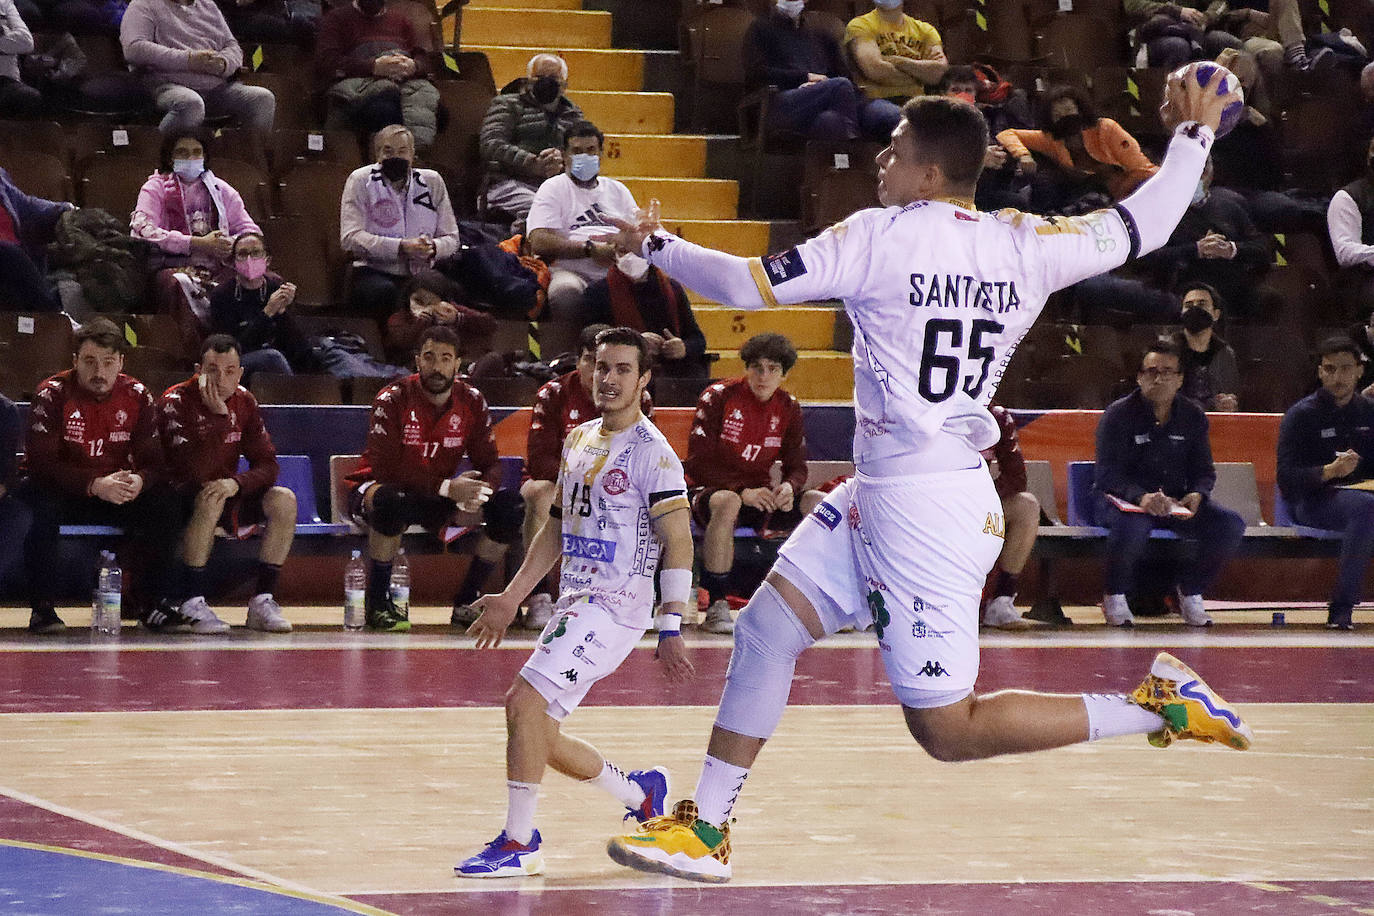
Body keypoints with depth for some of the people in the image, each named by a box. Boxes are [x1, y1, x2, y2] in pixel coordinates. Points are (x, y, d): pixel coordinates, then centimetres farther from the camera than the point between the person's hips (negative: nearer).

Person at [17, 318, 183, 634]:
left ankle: (149, 602, -10)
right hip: (61, 494, -3)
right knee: (39, 508, -36)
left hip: (119, 494, 3)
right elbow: (40, 463, -22)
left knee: (164, 506, -22)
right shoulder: (52, 394, -14)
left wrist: (140, 480, -30)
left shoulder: (137, 396, -3)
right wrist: (94, 485, -35)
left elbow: (153, 461, -4)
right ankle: (43, 605, -23)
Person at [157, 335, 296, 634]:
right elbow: (197, 471, -29)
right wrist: (219, 415, -31)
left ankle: (263, 601, -14)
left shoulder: (244, 402, 1)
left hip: (226, 492, 6)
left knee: (283, 500, -17)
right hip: (181, 497, -6)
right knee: (210, 498, -37)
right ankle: (191, 603, -32)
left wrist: (236, 483, -23)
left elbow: (267, 466, -3)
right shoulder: (176, 402, -17)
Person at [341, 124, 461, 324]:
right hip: (375, 272, -3)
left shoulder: (432, 181, 11)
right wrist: (401, 247, -20)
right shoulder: (360, 180, 2)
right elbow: (350, 238, -9)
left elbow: (451, 239, 11)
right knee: (385, 293, -38)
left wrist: (433, 248, -15)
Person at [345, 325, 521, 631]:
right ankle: (378, 602, -24)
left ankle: (465, 602, -6)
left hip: (438, 500, 5)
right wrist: (447, 487, -33)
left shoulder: (471, 401, -3)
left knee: (508, 507, -15)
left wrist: (477, 490, -27)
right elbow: (384, 469, -26)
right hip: (379, 489, -5)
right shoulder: (393, 399, -17)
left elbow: (489, 464, -1)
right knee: (391, 502, -42)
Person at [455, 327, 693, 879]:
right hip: (576, 603, 9)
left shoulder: (652, 452, -10)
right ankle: (640, 794, 29)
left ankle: (519, 844, -11)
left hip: (617, 606, -9)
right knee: (539, 735, 9)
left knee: (524, 701, -20)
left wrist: (671, 629, -21)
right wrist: (511, 599, 21)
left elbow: (677, 543, -14)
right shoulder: (579, 440, 14)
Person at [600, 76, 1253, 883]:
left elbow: (746, 285, -13)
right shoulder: (1026, 246, 4)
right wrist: (1195, 135, 31)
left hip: (925, 511, -9)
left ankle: (1155, 707, -4)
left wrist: (656, 246, 4)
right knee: (766, 626, 11)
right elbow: (1141, 226, 14)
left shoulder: (882, 237, -13)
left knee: (947, 729, -3)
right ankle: (704, 831, 16)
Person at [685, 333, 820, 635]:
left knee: (820, 504, -18)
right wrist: (743, 493, -26)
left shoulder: (788, 408, 5)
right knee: (727, 504, -41)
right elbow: (697, 463, -15)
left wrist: (788, 487, -18)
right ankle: (716, 607, -36)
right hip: (708, 491, -5)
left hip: (758, 495, 5)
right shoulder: (718, 397, -10)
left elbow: (797, 466, 8)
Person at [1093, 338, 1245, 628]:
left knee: (1231, 526, -17)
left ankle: (1191, 593, 3)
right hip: (1124, 499, -5)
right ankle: (1115, 598, -13)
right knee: (1133, 526, -40)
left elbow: (1204, 470, 8)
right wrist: (1141, 497, -36)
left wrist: (1196, 495, -17)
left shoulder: (1192, 416, 6)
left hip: (1177, 500, 5)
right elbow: (1108, 474, -17)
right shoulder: (1118, 415, -8)